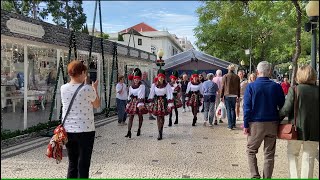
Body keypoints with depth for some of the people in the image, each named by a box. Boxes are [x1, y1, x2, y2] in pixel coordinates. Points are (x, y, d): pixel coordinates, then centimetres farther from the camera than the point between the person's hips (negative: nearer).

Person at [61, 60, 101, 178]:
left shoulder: (63, 89, 1)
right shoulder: (88, 89, -12)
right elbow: (97, 105, 4)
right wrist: (95, 89, 15)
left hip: (68, 131, 5)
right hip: (85, 131, -5)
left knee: (72, 164, 17)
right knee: (83, 165, 5)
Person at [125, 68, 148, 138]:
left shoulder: (142, 86, -6)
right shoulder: (131, 86, 10)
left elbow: (141, 95, -16)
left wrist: (140, 104, -24)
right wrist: (129, 102, 13)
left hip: (139, 101, -4)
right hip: (132, 102, 4)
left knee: (140, 116, 9)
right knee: (130, 117, -3)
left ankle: (139, 129, 27)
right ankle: (129, 132, -6)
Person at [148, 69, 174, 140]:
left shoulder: (167, 85, -4)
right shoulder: (154, 85, 0)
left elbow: (169, 94, -6)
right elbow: (151, 94, 6)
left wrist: (170, 104, -11)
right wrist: (150, 103, 4)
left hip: (164, 101, -1)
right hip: (156, 101, 1)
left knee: (162, 117, 4)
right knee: (158, 117, 0)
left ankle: (160, 132, 18)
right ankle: (160, 133, 4)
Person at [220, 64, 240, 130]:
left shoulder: (225, 76, -5)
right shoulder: (237, 77, 3)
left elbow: (223, 87, -5)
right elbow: (238, 87, 7)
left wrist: (221, 96, 1)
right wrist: (238, 96, 15)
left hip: (227, 95, -3)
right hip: (234, 95, 3)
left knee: (228, 110, 1)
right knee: (233, 109, 16)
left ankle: (230, 125, 0)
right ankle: (233, 124, 19)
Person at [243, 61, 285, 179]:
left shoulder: (251, 86, -8)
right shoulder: (277, 87, -2)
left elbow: (247, 107, -9)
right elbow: (282, 106, 5)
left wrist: (246, 125, -5)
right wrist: (281, 122, 18)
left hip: (256, 124, -2)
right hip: (272, 124, 2)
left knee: (251, 151, 13)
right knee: (269, 154, 12)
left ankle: (255, 176, 5)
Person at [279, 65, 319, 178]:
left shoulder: (294, 90, -10)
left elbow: (286, 110, -13)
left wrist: (278, 116, 3)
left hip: (297, 130, -2)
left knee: (292, 153, 18)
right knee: (308, 159, 12)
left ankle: (294, 176, 11)